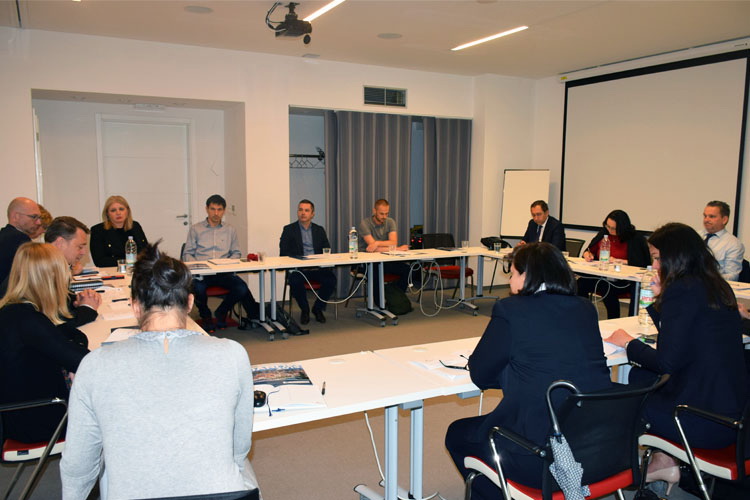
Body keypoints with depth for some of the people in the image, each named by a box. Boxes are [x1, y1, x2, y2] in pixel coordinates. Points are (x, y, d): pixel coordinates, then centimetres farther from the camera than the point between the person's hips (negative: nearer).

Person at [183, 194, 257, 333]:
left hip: (224, 272, 2)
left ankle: (222, 312, 3)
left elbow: (236, 253, 16)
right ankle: (205, 316, 0)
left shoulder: (230, 230, 18)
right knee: (198, 289, -35)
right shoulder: (195, 229, 12)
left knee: (242, 288, -27)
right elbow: (187, 254, 9)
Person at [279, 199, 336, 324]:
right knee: (295, 280, -35)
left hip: (317, 267, 2)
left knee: (331, 278, -27)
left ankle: (318, 308, 0)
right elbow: (283, 253, 0)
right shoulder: (289, 229, 8)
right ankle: (304, 310, -6)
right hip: (298, 268, -2)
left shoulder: (319, 230, 17)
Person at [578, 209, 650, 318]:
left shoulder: (635, 239, -4)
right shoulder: (603, 234, 13)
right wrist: (587, 254, 0)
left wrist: (618, 260, -16)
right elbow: (590, 250, 23)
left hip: (622, 280, -5)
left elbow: (640, 263, -13)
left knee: (607, 289, -36)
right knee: (580, 283, -24)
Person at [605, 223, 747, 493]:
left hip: (707, 422, -9)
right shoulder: (717, 287, 8)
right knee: (638, 377, 20)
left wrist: (627, 343, -3)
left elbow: (667, 362, -19)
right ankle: (663, 460, 23)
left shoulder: (682, 290, -19)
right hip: (732, 410, 9)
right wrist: (659, 298, 13)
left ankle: (663, 462, 27)